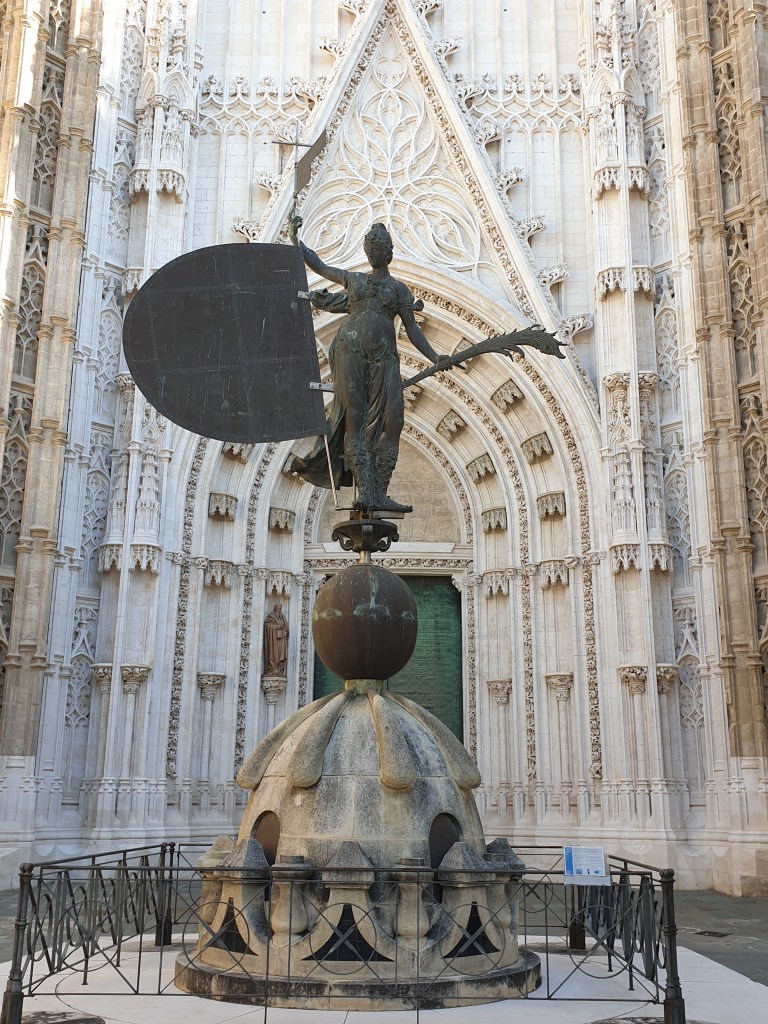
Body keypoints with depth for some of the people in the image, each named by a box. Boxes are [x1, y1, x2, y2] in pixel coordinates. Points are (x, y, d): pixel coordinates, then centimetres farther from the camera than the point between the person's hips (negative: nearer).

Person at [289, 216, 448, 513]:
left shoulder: (399, 289, 19)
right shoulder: (353, 280, 23)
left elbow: (412, 329, 14)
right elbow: (317, 265, 29)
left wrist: (434, 358, 3)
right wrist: (295, 237, 20)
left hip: (383, 357, 0)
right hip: (350, 350, 0)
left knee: (391, 421, -13)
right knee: (355, 419, -12)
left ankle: (379, 494, -13)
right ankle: (365, 491, -16)